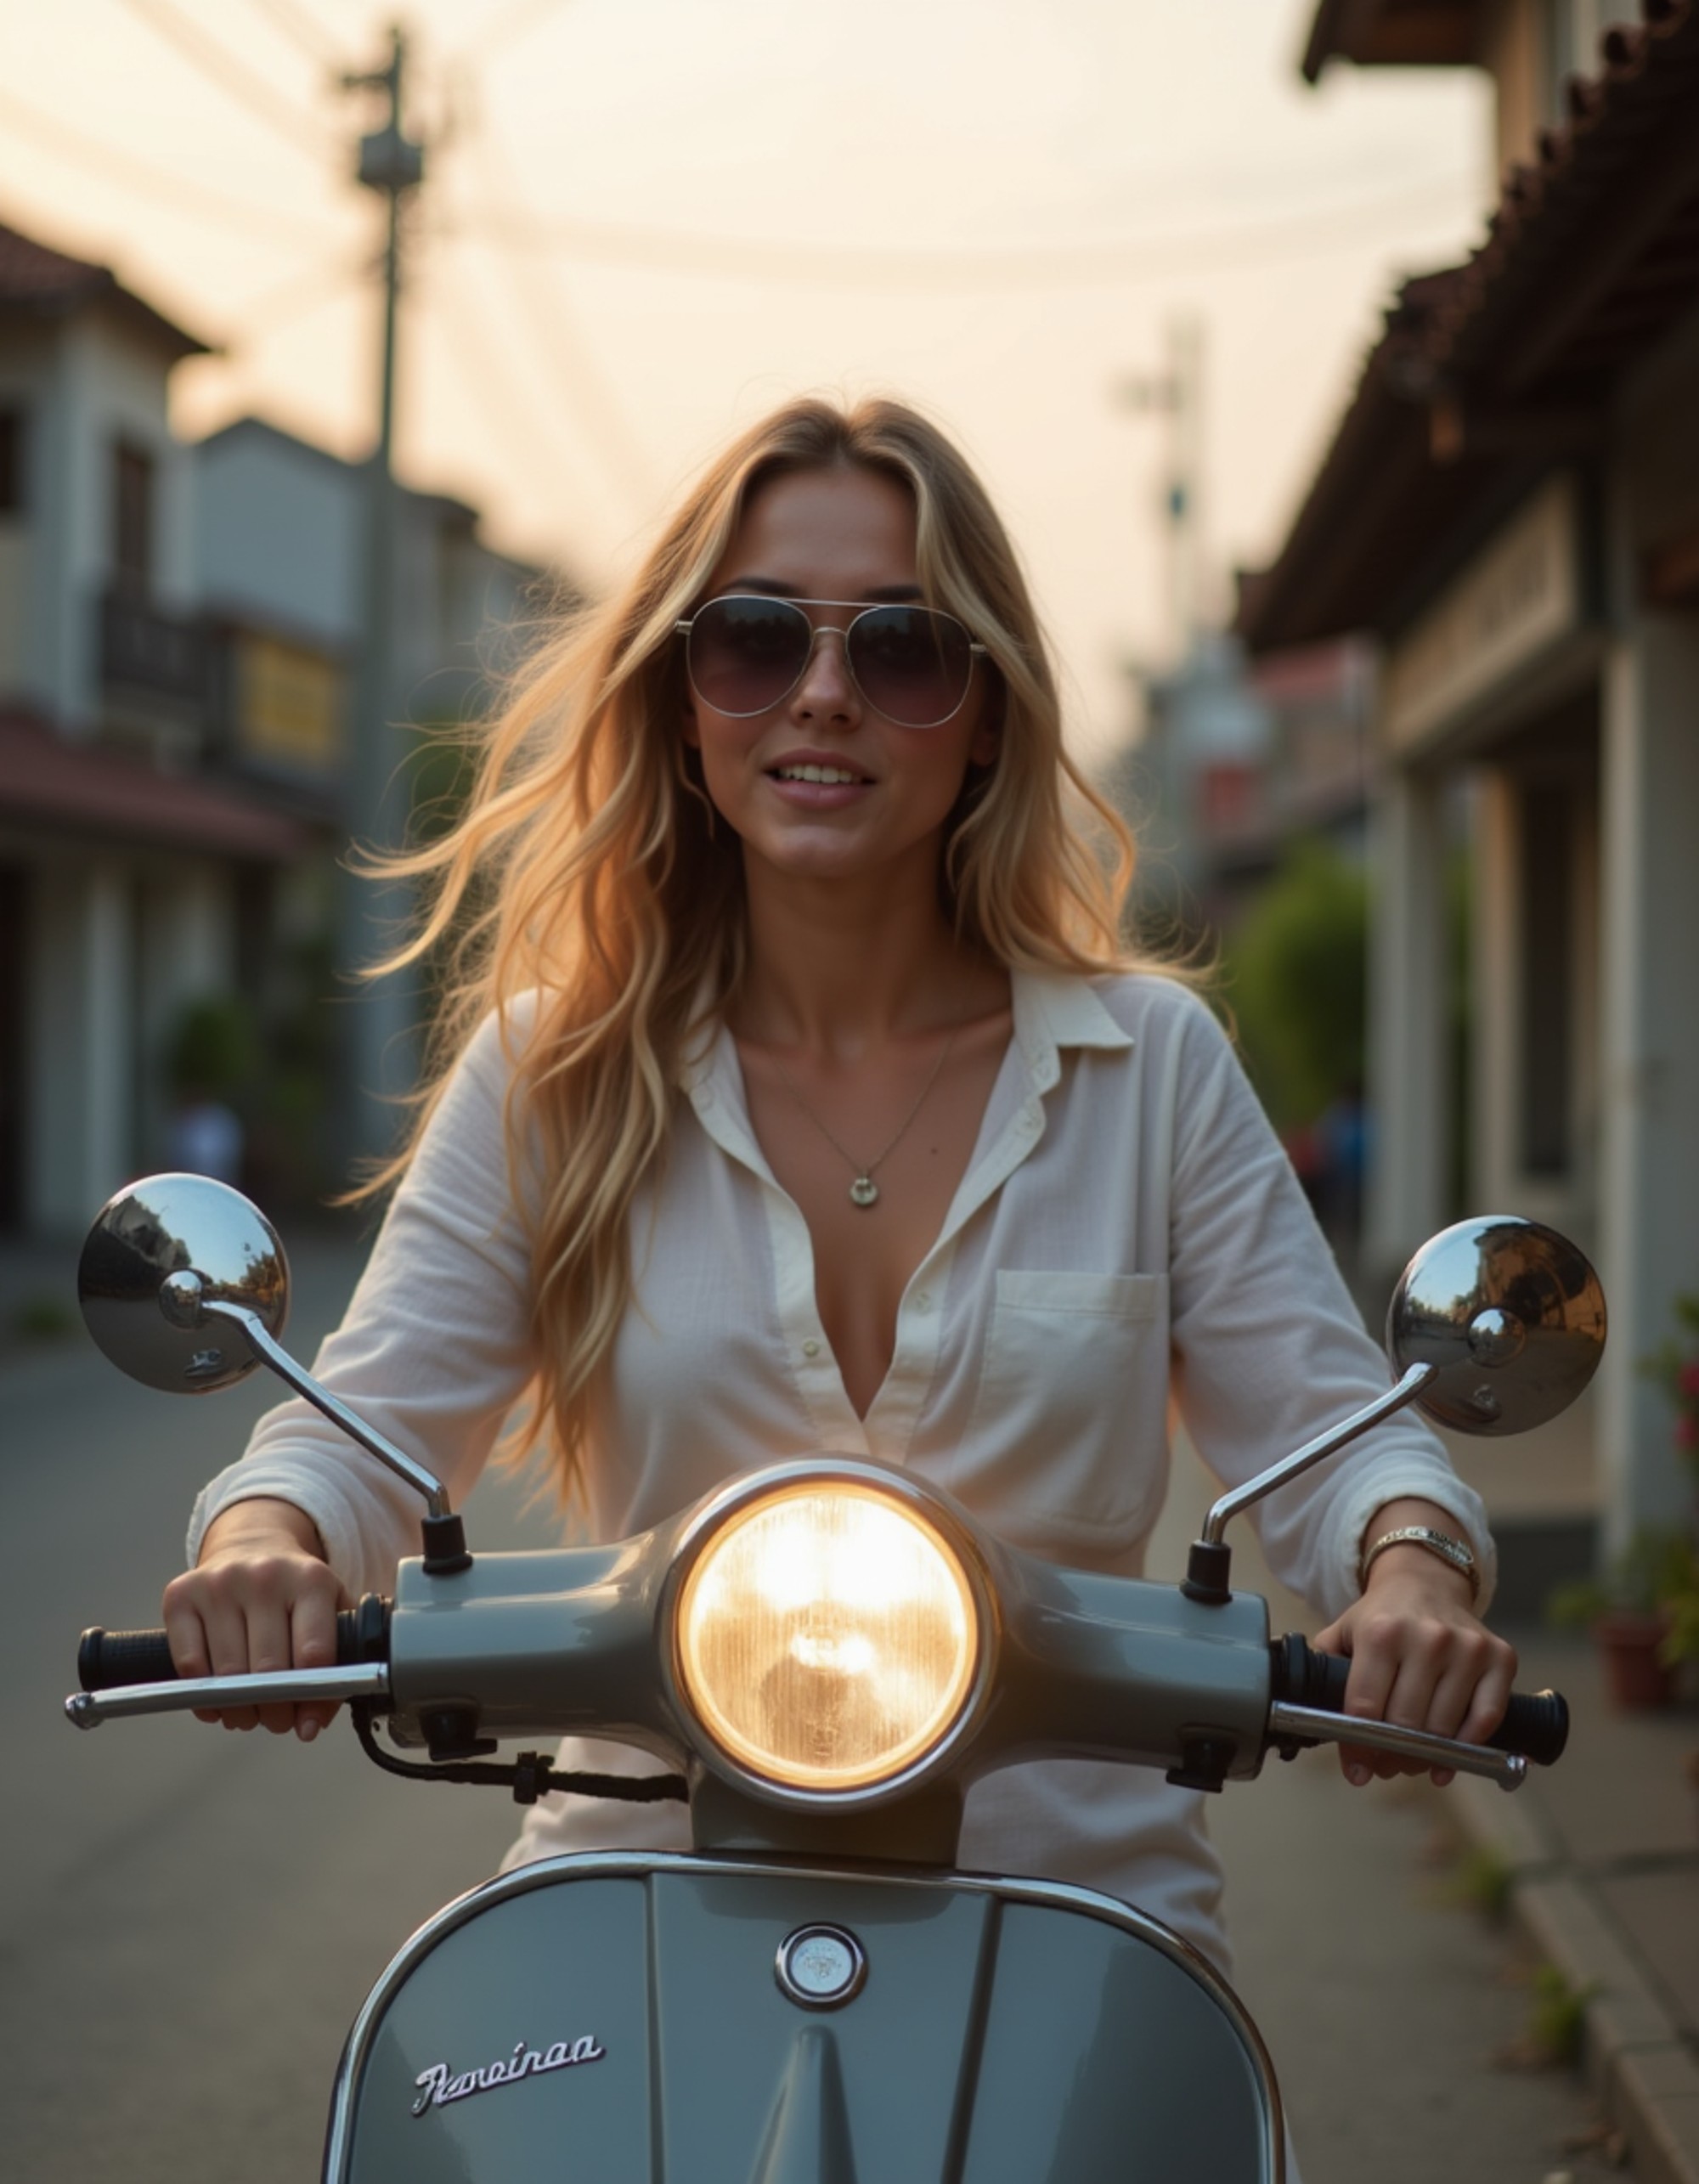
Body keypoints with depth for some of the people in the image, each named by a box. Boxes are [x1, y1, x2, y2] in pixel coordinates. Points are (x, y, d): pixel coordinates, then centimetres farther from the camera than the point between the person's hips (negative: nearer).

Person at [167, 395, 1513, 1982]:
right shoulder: (551, 1073, 7)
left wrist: (1413, 1575, -18)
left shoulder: (1150, 1064, 7)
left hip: (1077, 1901, 0)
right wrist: (265, 1547, -20)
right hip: (647, 1898, 0)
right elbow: (368, 1422, 2)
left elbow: (1332, 1429, 4)